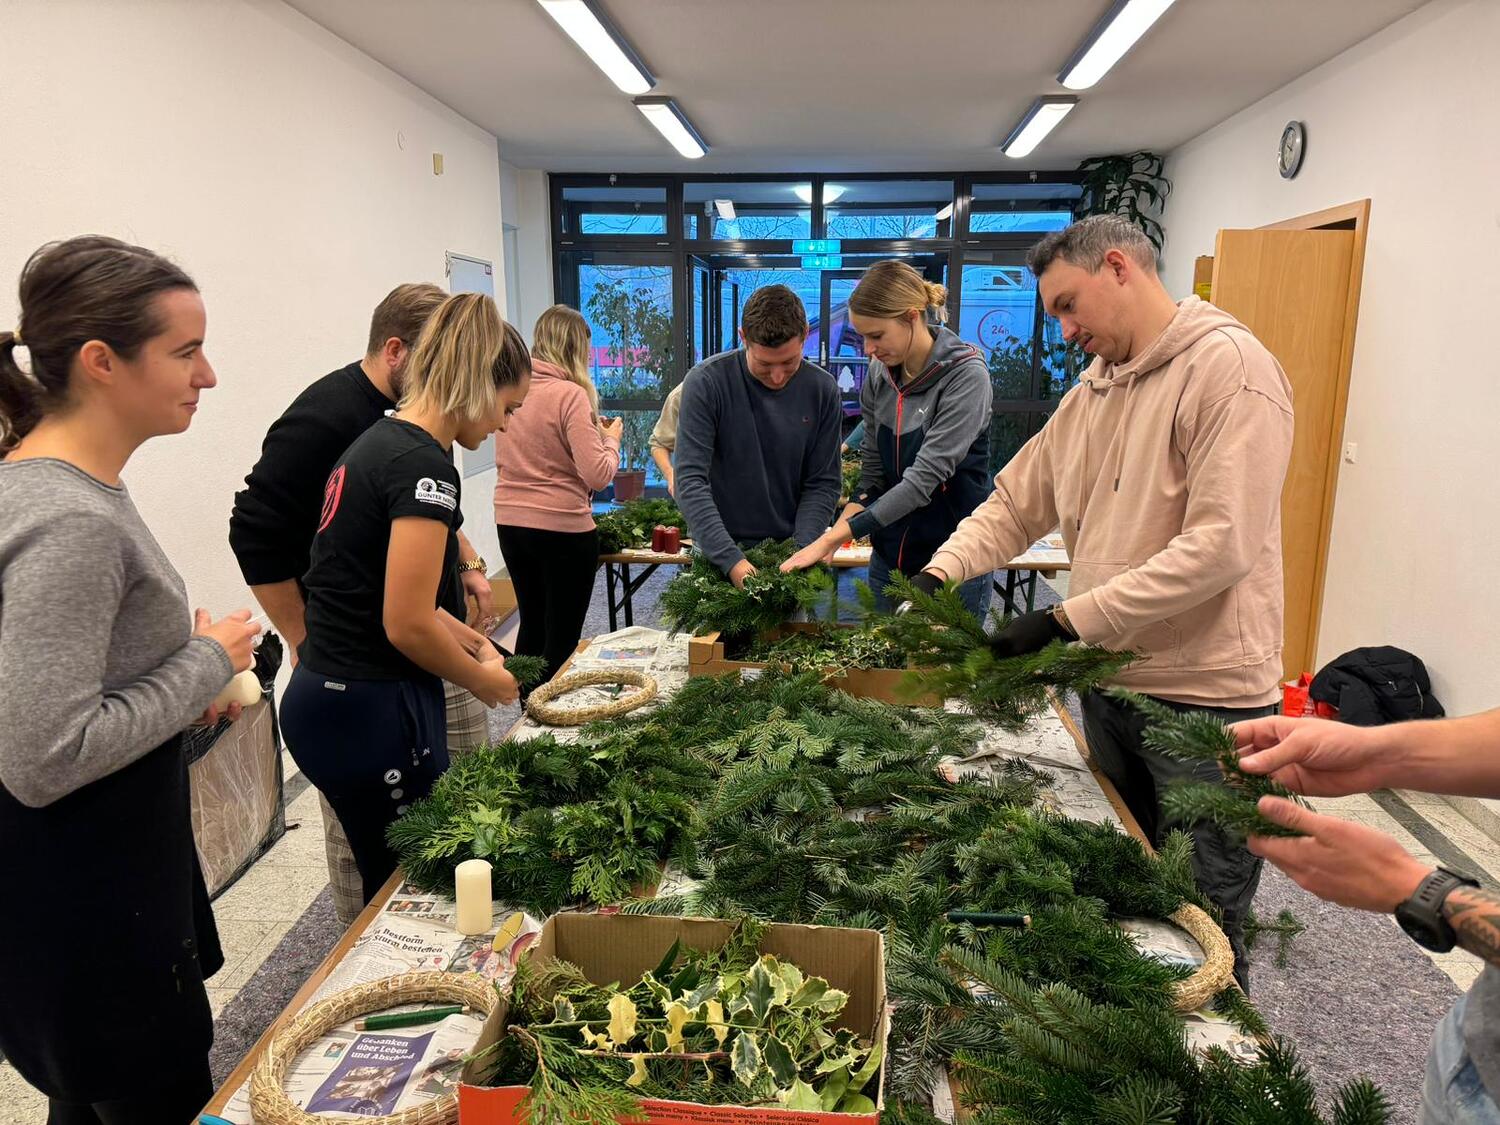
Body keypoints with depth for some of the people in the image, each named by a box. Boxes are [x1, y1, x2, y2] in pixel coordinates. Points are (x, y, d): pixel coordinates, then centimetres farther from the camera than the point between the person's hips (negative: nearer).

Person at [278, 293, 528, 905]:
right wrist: (488, 681, -5)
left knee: (388, 882, 20)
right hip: (372, 716, -10)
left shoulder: (378, 439, 12)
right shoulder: (423, 464, -19)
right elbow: (407, 624, -21)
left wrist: (466, 638, 16)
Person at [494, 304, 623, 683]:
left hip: (510, 523, 7)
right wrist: (611, 438, 1)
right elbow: (598, 474, -20)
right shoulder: (570, 394, -15)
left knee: (531, 624, 20)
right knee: (563, 635, 7)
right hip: (562, 527, -7)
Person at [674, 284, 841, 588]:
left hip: (788, 552, 2)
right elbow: (691, 481, -19)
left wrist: (799, 550, -17)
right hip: (717, 552, -2)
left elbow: (823, 483, -3)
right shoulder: (706, 382, -15)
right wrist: (731, 560, -27)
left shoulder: (822, 390, -6)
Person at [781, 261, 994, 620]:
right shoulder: (879, 374, 2)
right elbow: (872, 468, 7)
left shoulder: (966, 376, -16)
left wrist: (832, 537, -26)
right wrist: (837, 530, -13)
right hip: (889, 558, 5)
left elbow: (924, 479, -23)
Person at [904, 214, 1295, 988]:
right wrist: (938, 575, -5)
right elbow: (1014, 504, 12)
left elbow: (1221, 544, -23)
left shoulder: (1229, 366, -14)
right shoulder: (1093, 389, 10)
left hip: (1206, 700, -7)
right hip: (1110, 686, 8)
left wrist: (1066, 621, -23)